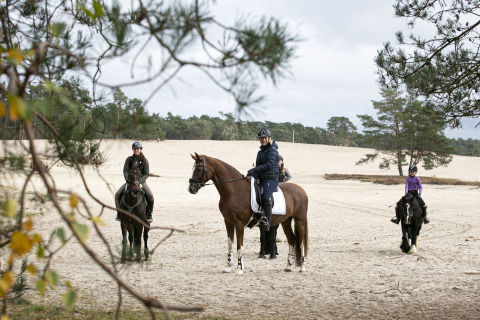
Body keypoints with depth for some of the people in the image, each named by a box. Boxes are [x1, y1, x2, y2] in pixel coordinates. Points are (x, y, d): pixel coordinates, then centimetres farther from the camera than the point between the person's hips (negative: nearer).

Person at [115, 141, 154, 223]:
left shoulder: (144, 160, 0)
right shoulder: (129, 159, 5)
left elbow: (147, 174, -5)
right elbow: (125, 171, -1)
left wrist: (139, 181, -19)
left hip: (141, 181, -2)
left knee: (150, 196, -27)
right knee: (117, 195, -17)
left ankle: (149, 214, -9)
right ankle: (119, 213, 3)